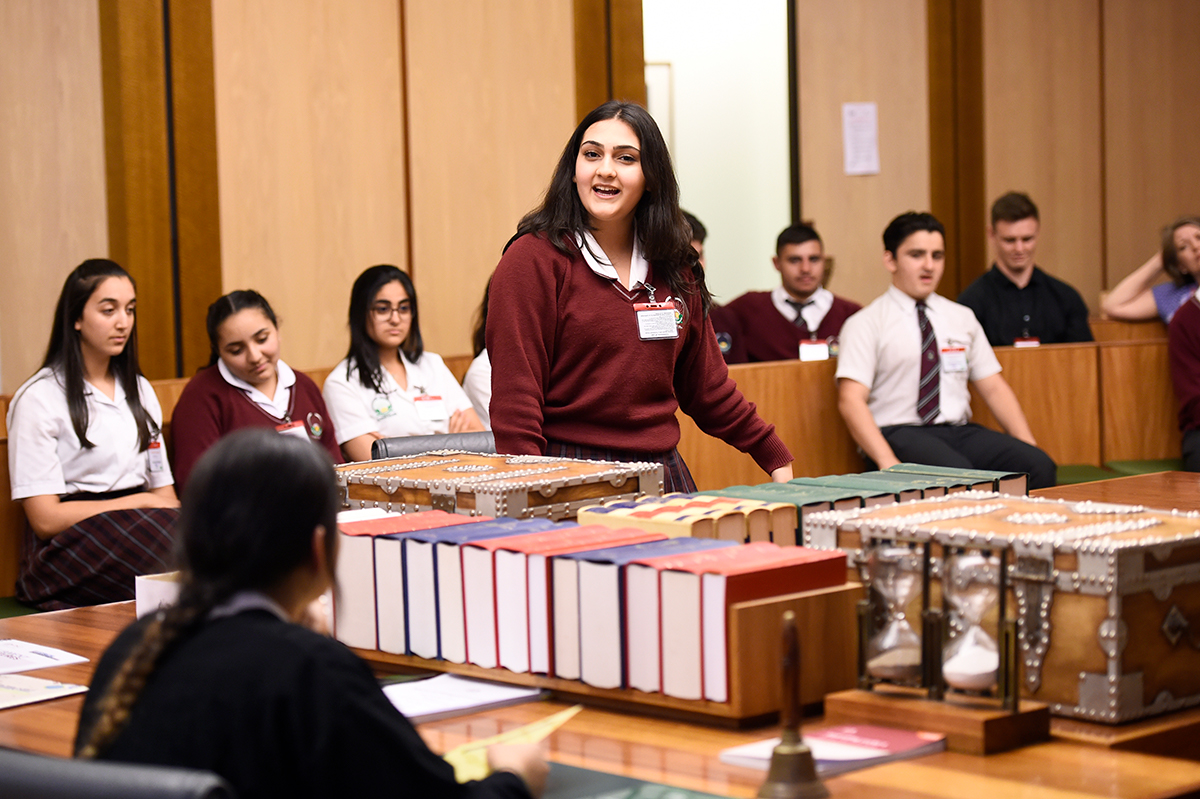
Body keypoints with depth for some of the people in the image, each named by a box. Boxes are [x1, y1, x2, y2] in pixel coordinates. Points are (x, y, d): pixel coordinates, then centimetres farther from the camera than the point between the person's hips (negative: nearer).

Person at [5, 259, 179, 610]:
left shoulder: (140, 391, 21)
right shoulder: (39, 398, -1)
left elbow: (163, 491, 15)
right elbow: (45, 518, -7)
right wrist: (138, 503, -9)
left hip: (140, 533, 6)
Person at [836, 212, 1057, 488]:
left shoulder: (962, 318, 19)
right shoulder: (866, 324, 2)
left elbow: (994, 388, 18)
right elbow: (851, 401, -8)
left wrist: (1029, 446, 1)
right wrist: (888, 464, -23)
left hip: (960, 432, 5)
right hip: (900, 434, -5)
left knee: (1039, 465, -23)